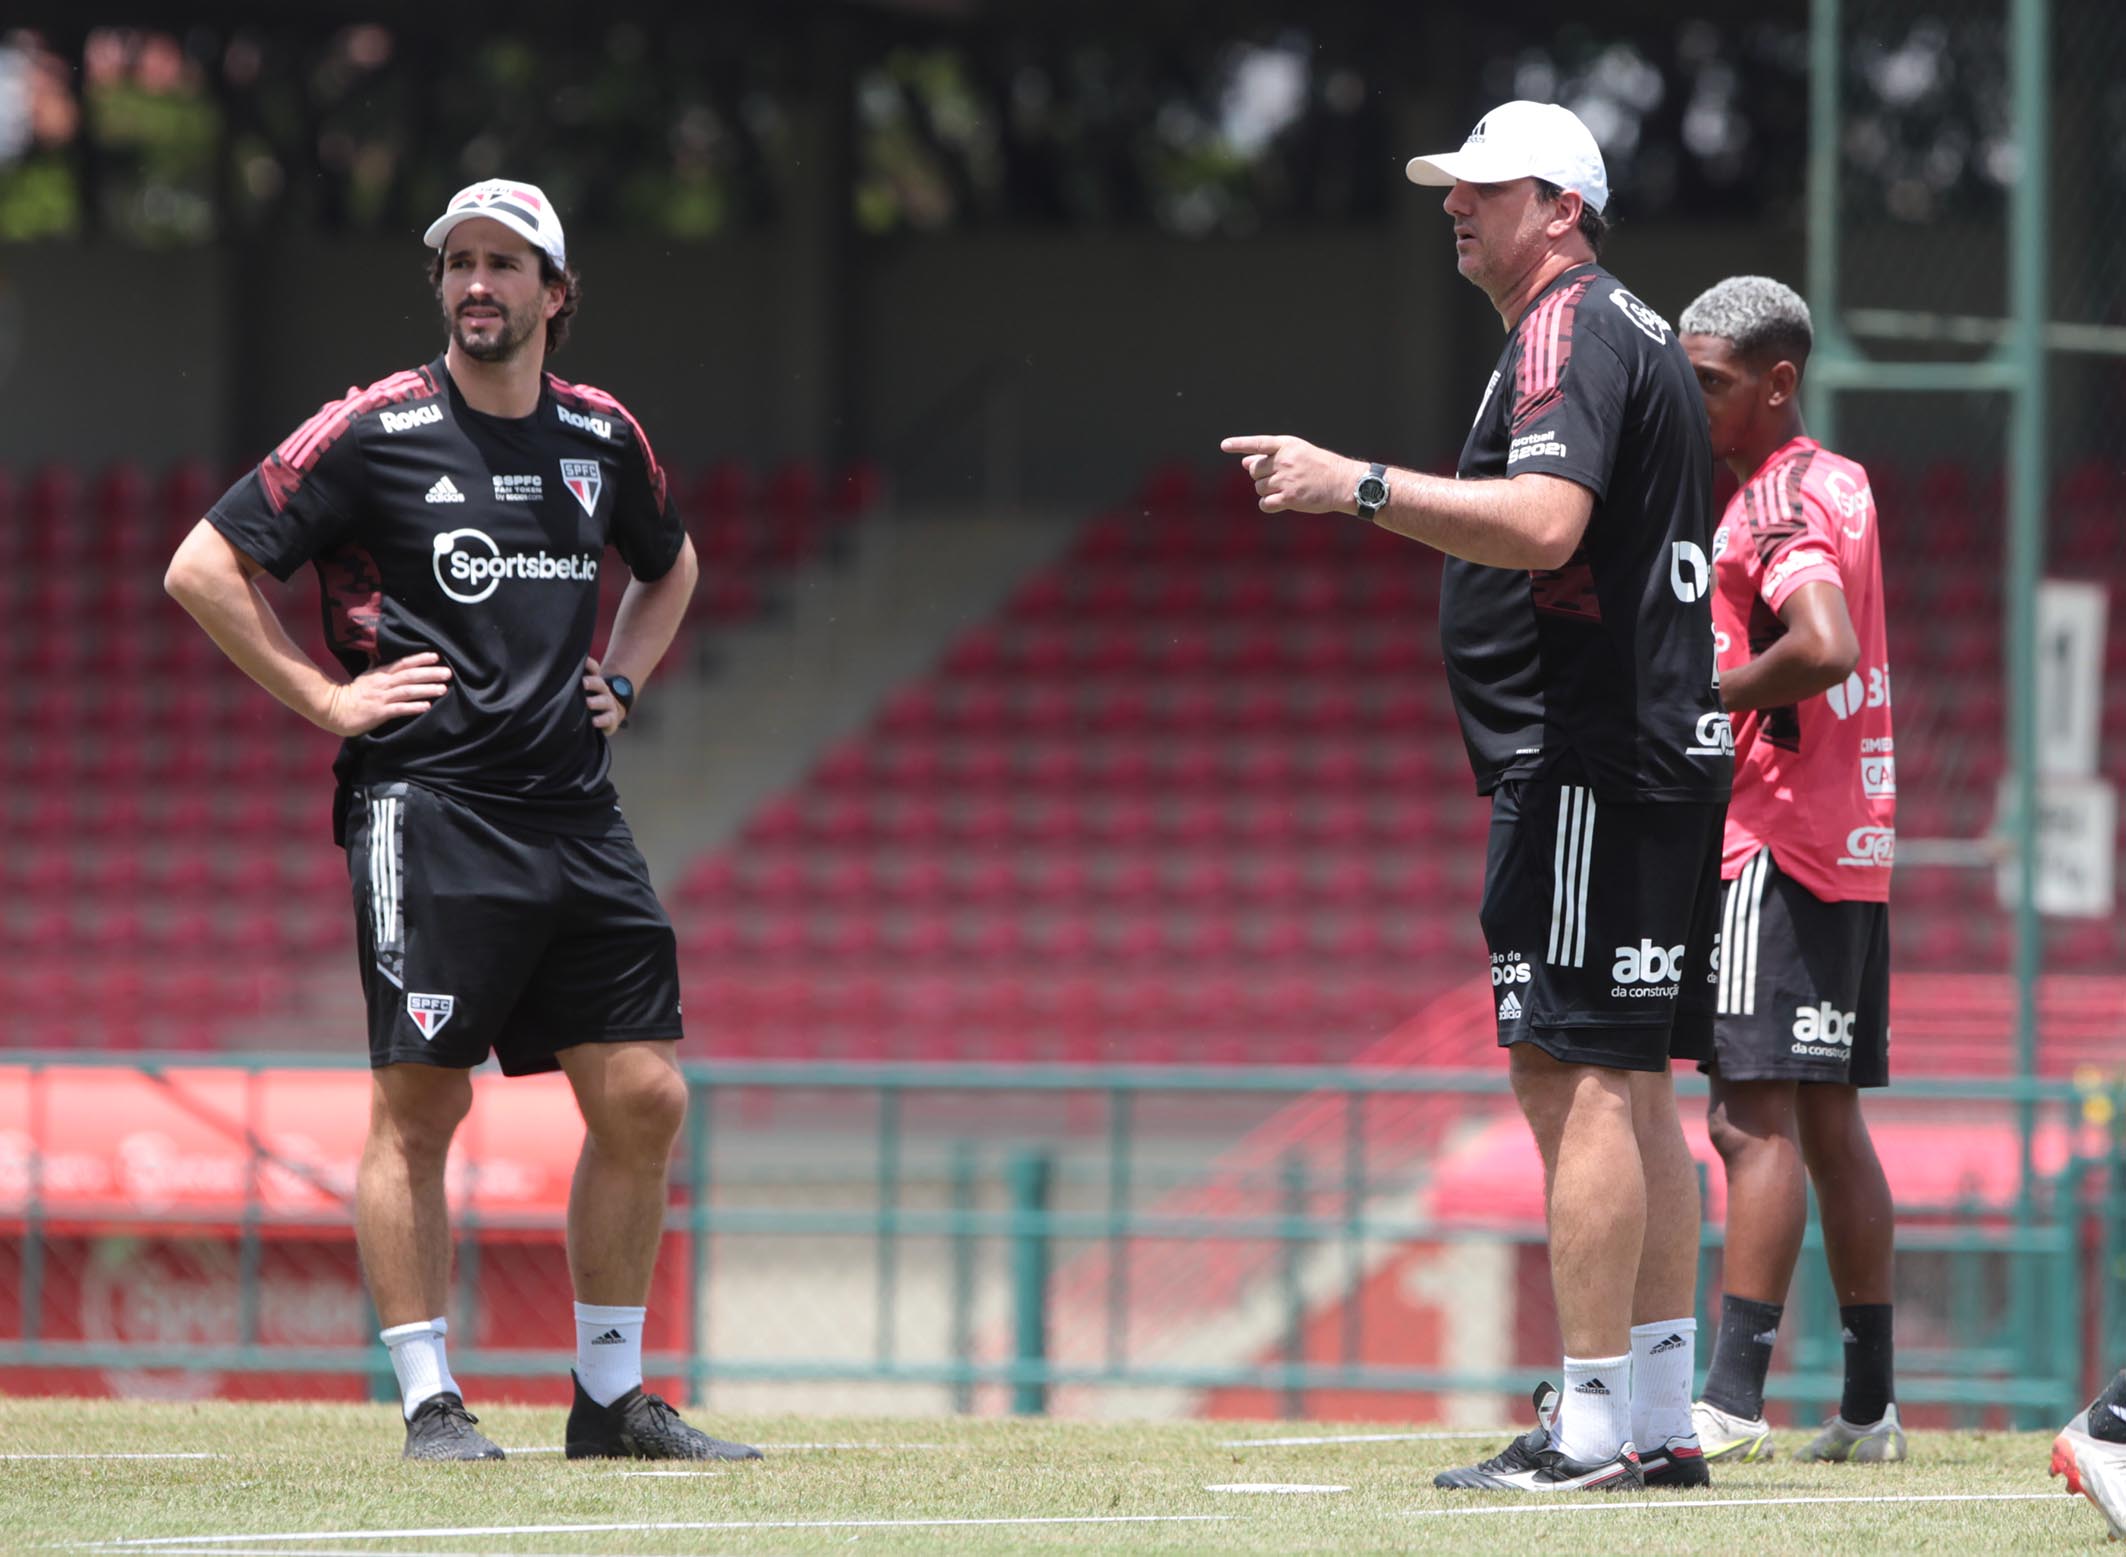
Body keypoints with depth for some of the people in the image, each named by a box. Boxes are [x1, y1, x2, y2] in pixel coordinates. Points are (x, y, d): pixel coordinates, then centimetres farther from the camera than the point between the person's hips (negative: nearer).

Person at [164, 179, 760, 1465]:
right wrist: (324, 697, -7)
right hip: (426, 809, -5)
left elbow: (670, 566, 33)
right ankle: (430, 1400, -1)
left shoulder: (603, 439, 12)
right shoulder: (373, 433, -3)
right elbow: (203, 567, -3)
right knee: (419, 1106, -6)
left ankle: (614, 1397, 12)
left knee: (645, 1101, 2)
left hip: (576, 816, 5)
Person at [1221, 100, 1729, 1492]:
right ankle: (1662, 1421, 11)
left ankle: (1593, 1428, -16)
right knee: (1631, 1080, 11)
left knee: (1574, 1070, -12)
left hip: (1587, 759, -11)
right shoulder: (1637, 332, 22)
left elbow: (1546, 526, -27)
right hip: (1664, 754, 11)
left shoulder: (1570, 331, -11)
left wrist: (1359, 488, -28)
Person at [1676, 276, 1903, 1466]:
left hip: (1779, 846, -10)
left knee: (1757, 1114, -14)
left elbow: (1823, 647, -29)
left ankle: (1736, 1396, -19)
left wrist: (1708, 695, -16)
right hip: (1857, 843, 10)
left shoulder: (1776, 505, -13)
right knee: (1829, 1122, 12)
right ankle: (1871, 1404, 12)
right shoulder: (1842, 484, 16)